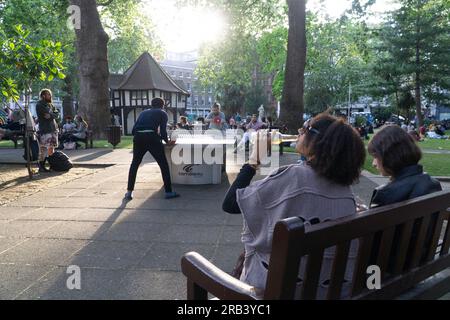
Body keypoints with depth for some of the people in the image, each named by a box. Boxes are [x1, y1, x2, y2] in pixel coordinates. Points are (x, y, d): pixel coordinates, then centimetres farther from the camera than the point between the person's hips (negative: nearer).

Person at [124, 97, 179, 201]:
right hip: (152, 137, -4)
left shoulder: (143, 113, 29)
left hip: (138, 138, 4)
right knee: (163, 165, 6)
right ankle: (168, 192, 6)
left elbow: (134, 130, 19)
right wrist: (167, 142, 19)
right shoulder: (162, 113, 18)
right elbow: (163, 131, 5)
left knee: (135, 164, 20)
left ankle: (129, 192, 18)